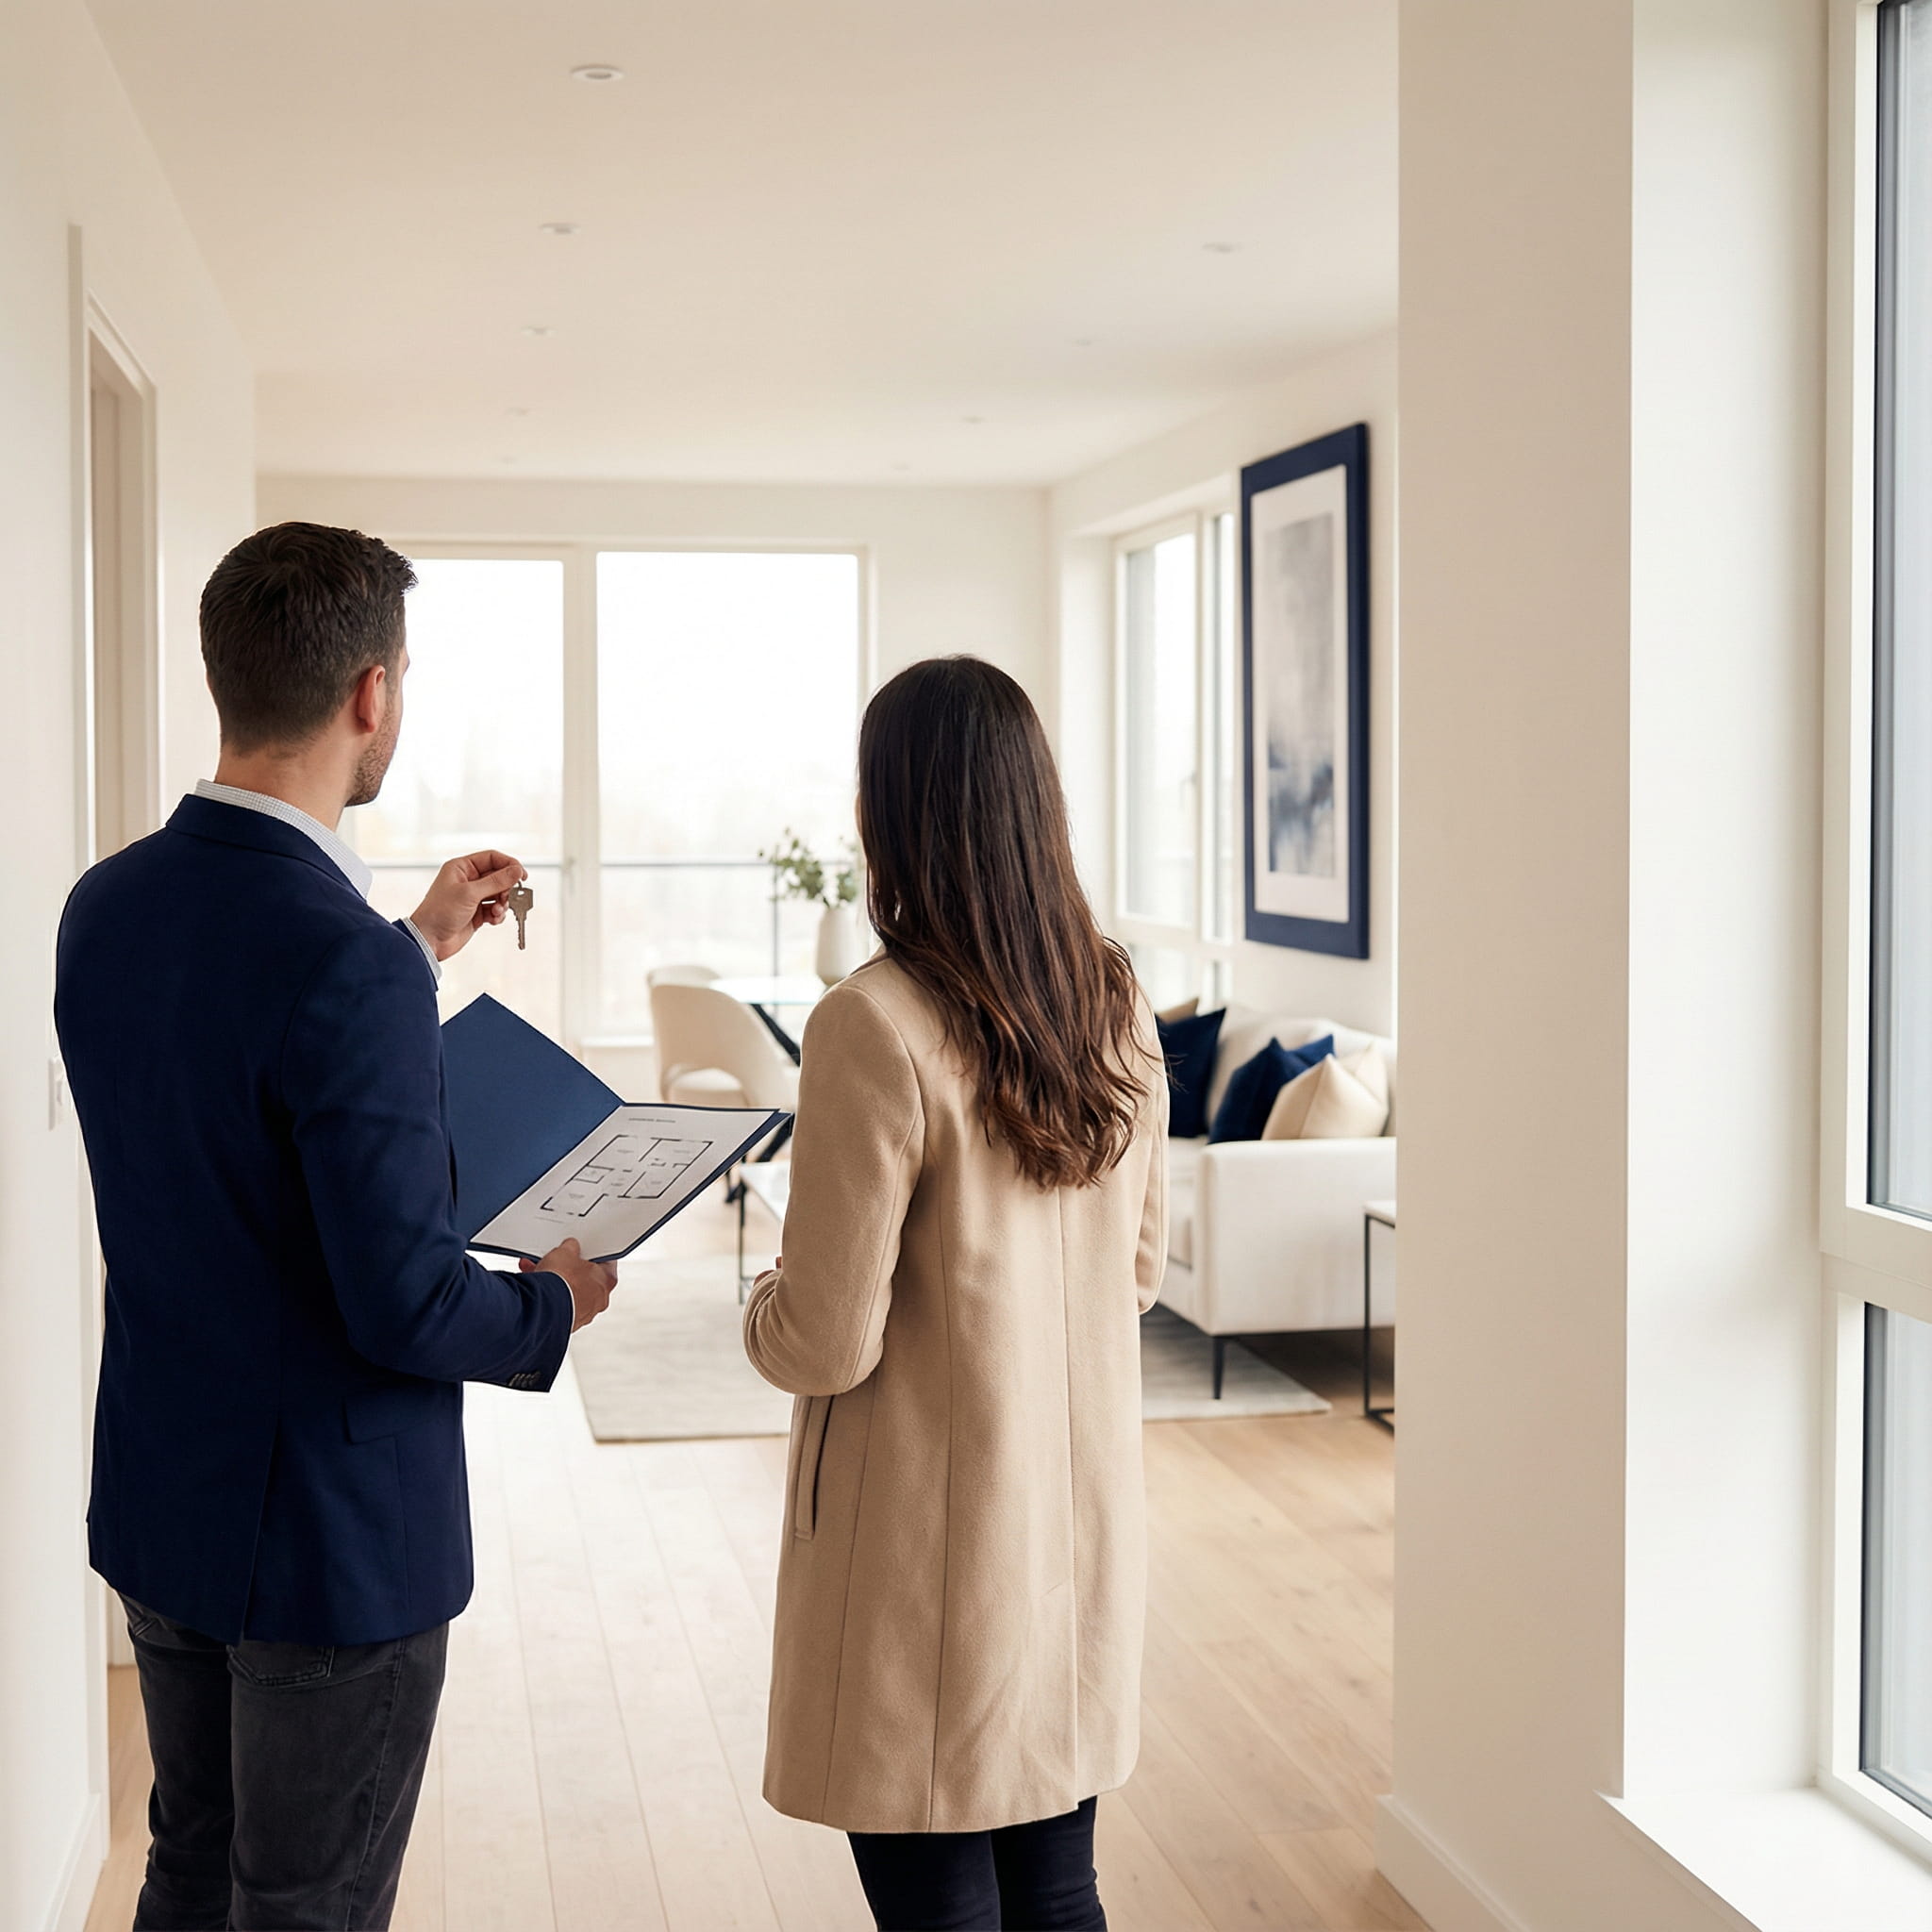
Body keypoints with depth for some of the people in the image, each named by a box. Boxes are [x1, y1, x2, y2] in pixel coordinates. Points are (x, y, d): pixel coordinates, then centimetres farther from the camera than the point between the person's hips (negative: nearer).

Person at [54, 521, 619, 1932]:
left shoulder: (107, 905, -2)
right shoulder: (346, 965, -28)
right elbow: (405, 1302, -26)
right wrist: (554, 1304, -5)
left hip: (157, 1501, 8)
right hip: (332, 1539, -8)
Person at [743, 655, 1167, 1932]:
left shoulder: (877, 1028, -21)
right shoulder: (1115, 1006, 0)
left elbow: (829, 1346, -17)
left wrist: (762, 1306, 3)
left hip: (933, 1550, -6)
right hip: (1084, 1521, 7)